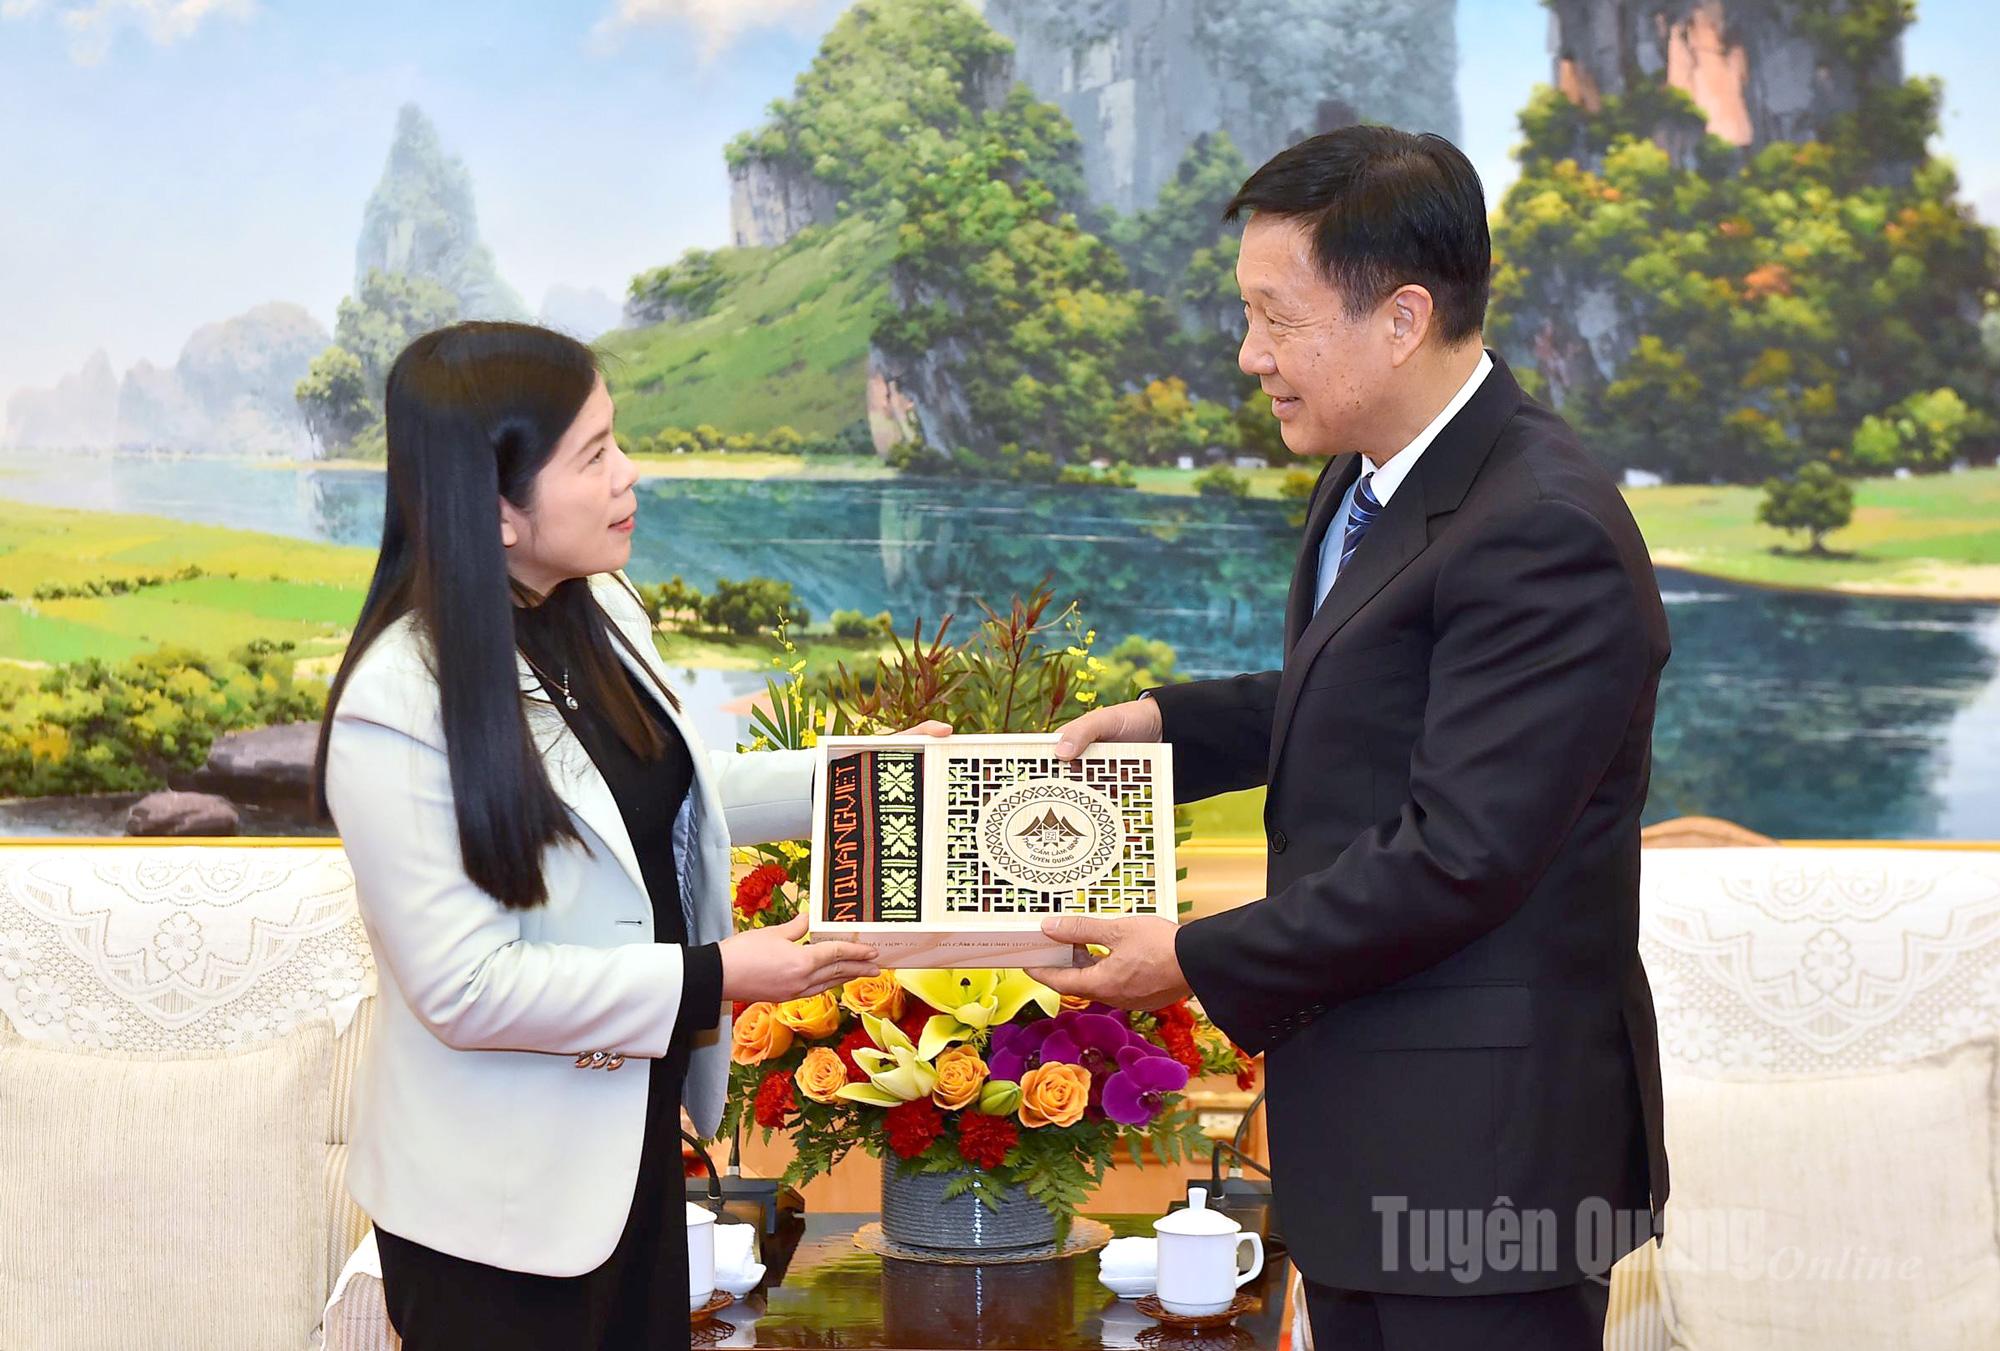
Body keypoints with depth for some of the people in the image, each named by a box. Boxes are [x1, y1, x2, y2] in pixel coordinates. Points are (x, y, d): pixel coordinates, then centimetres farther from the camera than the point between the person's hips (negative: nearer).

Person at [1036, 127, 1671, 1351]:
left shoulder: (1544, 535, -23)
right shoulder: (1374, 483, 8)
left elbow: (1459, 853, -25)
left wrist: (1200, 962, -18)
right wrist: (1173, 723, 9)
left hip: (1482, 1146, -9)